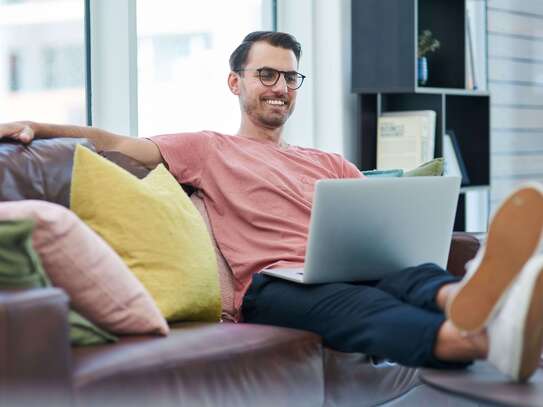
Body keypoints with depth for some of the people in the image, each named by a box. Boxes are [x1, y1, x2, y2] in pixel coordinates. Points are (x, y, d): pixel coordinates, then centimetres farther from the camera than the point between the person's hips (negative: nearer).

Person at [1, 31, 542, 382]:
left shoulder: (331, 163, 35)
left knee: (415, 274, -35)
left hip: (353, 271, 4)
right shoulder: (208, 150, 25)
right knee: (355, 301, -41)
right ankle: (487, 336, -72)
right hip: (271, 286, -4)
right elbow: (115, 143, 15)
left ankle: (471, 300, -73)